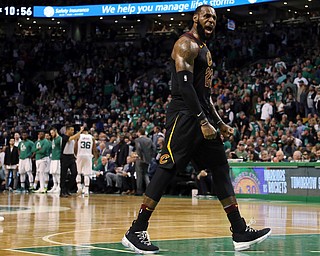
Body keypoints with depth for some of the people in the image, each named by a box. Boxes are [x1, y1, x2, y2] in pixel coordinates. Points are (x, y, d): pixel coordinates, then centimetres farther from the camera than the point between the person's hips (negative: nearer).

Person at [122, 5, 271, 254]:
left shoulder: (204, 49, 23)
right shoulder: (186, 44, -8)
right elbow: (184, 86, -20)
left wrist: (219, 123, 22)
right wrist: (203, 121, -24)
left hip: (202, 116, 10)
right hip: (184, 115, -10)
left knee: (221, 169, 7)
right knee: (166, 171, -12)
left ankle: (240, 233, 9)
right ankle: (136, 232, -9)